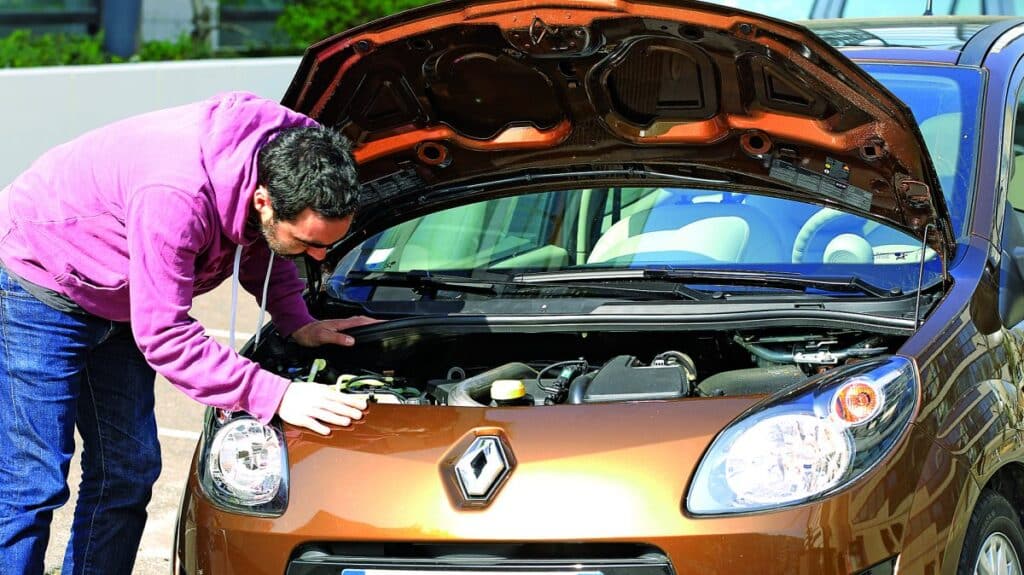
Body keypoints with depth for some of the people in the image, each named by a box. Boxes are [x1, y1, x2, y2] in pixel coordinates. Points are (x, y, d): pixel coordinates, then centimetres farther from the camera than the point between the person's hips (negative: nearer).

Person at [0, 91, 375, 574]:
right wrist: (275, 396, -37)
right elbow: (163, 336, -34)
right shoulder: (175, 198, -40)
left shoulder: (291, 153, -16)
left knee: (128, 469, 8)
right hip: (40, 285, -8)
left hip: (117, 301, 8)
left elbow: (258, 244, 8)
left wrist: (297, 324, -3)